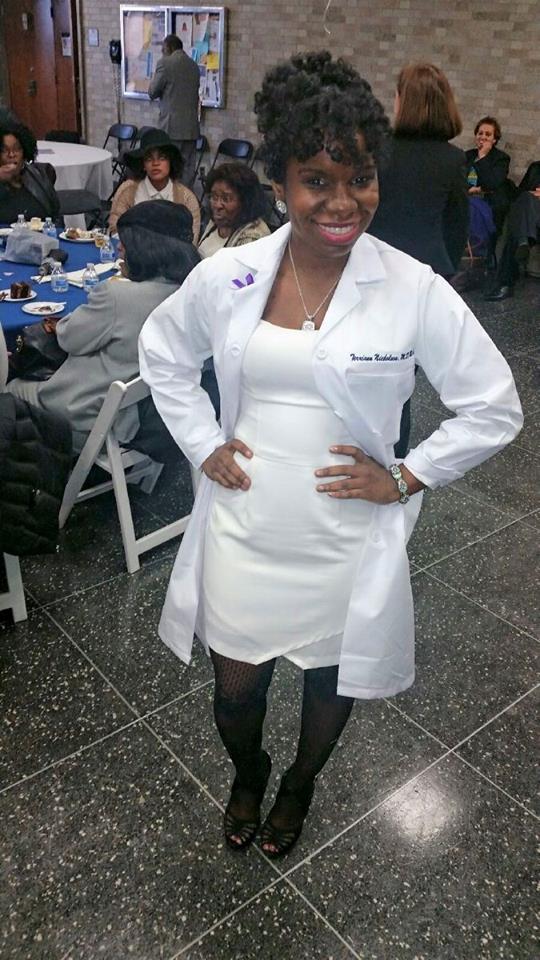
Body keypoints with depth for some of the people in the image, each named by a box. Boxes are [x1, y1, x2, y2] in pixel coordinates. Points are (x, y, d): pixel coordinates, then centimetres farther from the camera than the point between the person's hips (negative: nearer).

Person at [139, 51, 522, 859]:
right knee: (235, 695, 18)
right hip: (242, 537, 2)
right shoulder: (226, 277, -7)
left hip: (348, 545, -1)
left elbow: (496, 407, -5)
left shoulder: (414, 290, -14)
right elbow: (161, 351, 12)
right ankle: (246, 771, 56)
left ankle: (299, 785, 57)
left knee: (330, 689, 22)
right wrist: (203, 445, 2)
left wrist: (406, 478, -9)